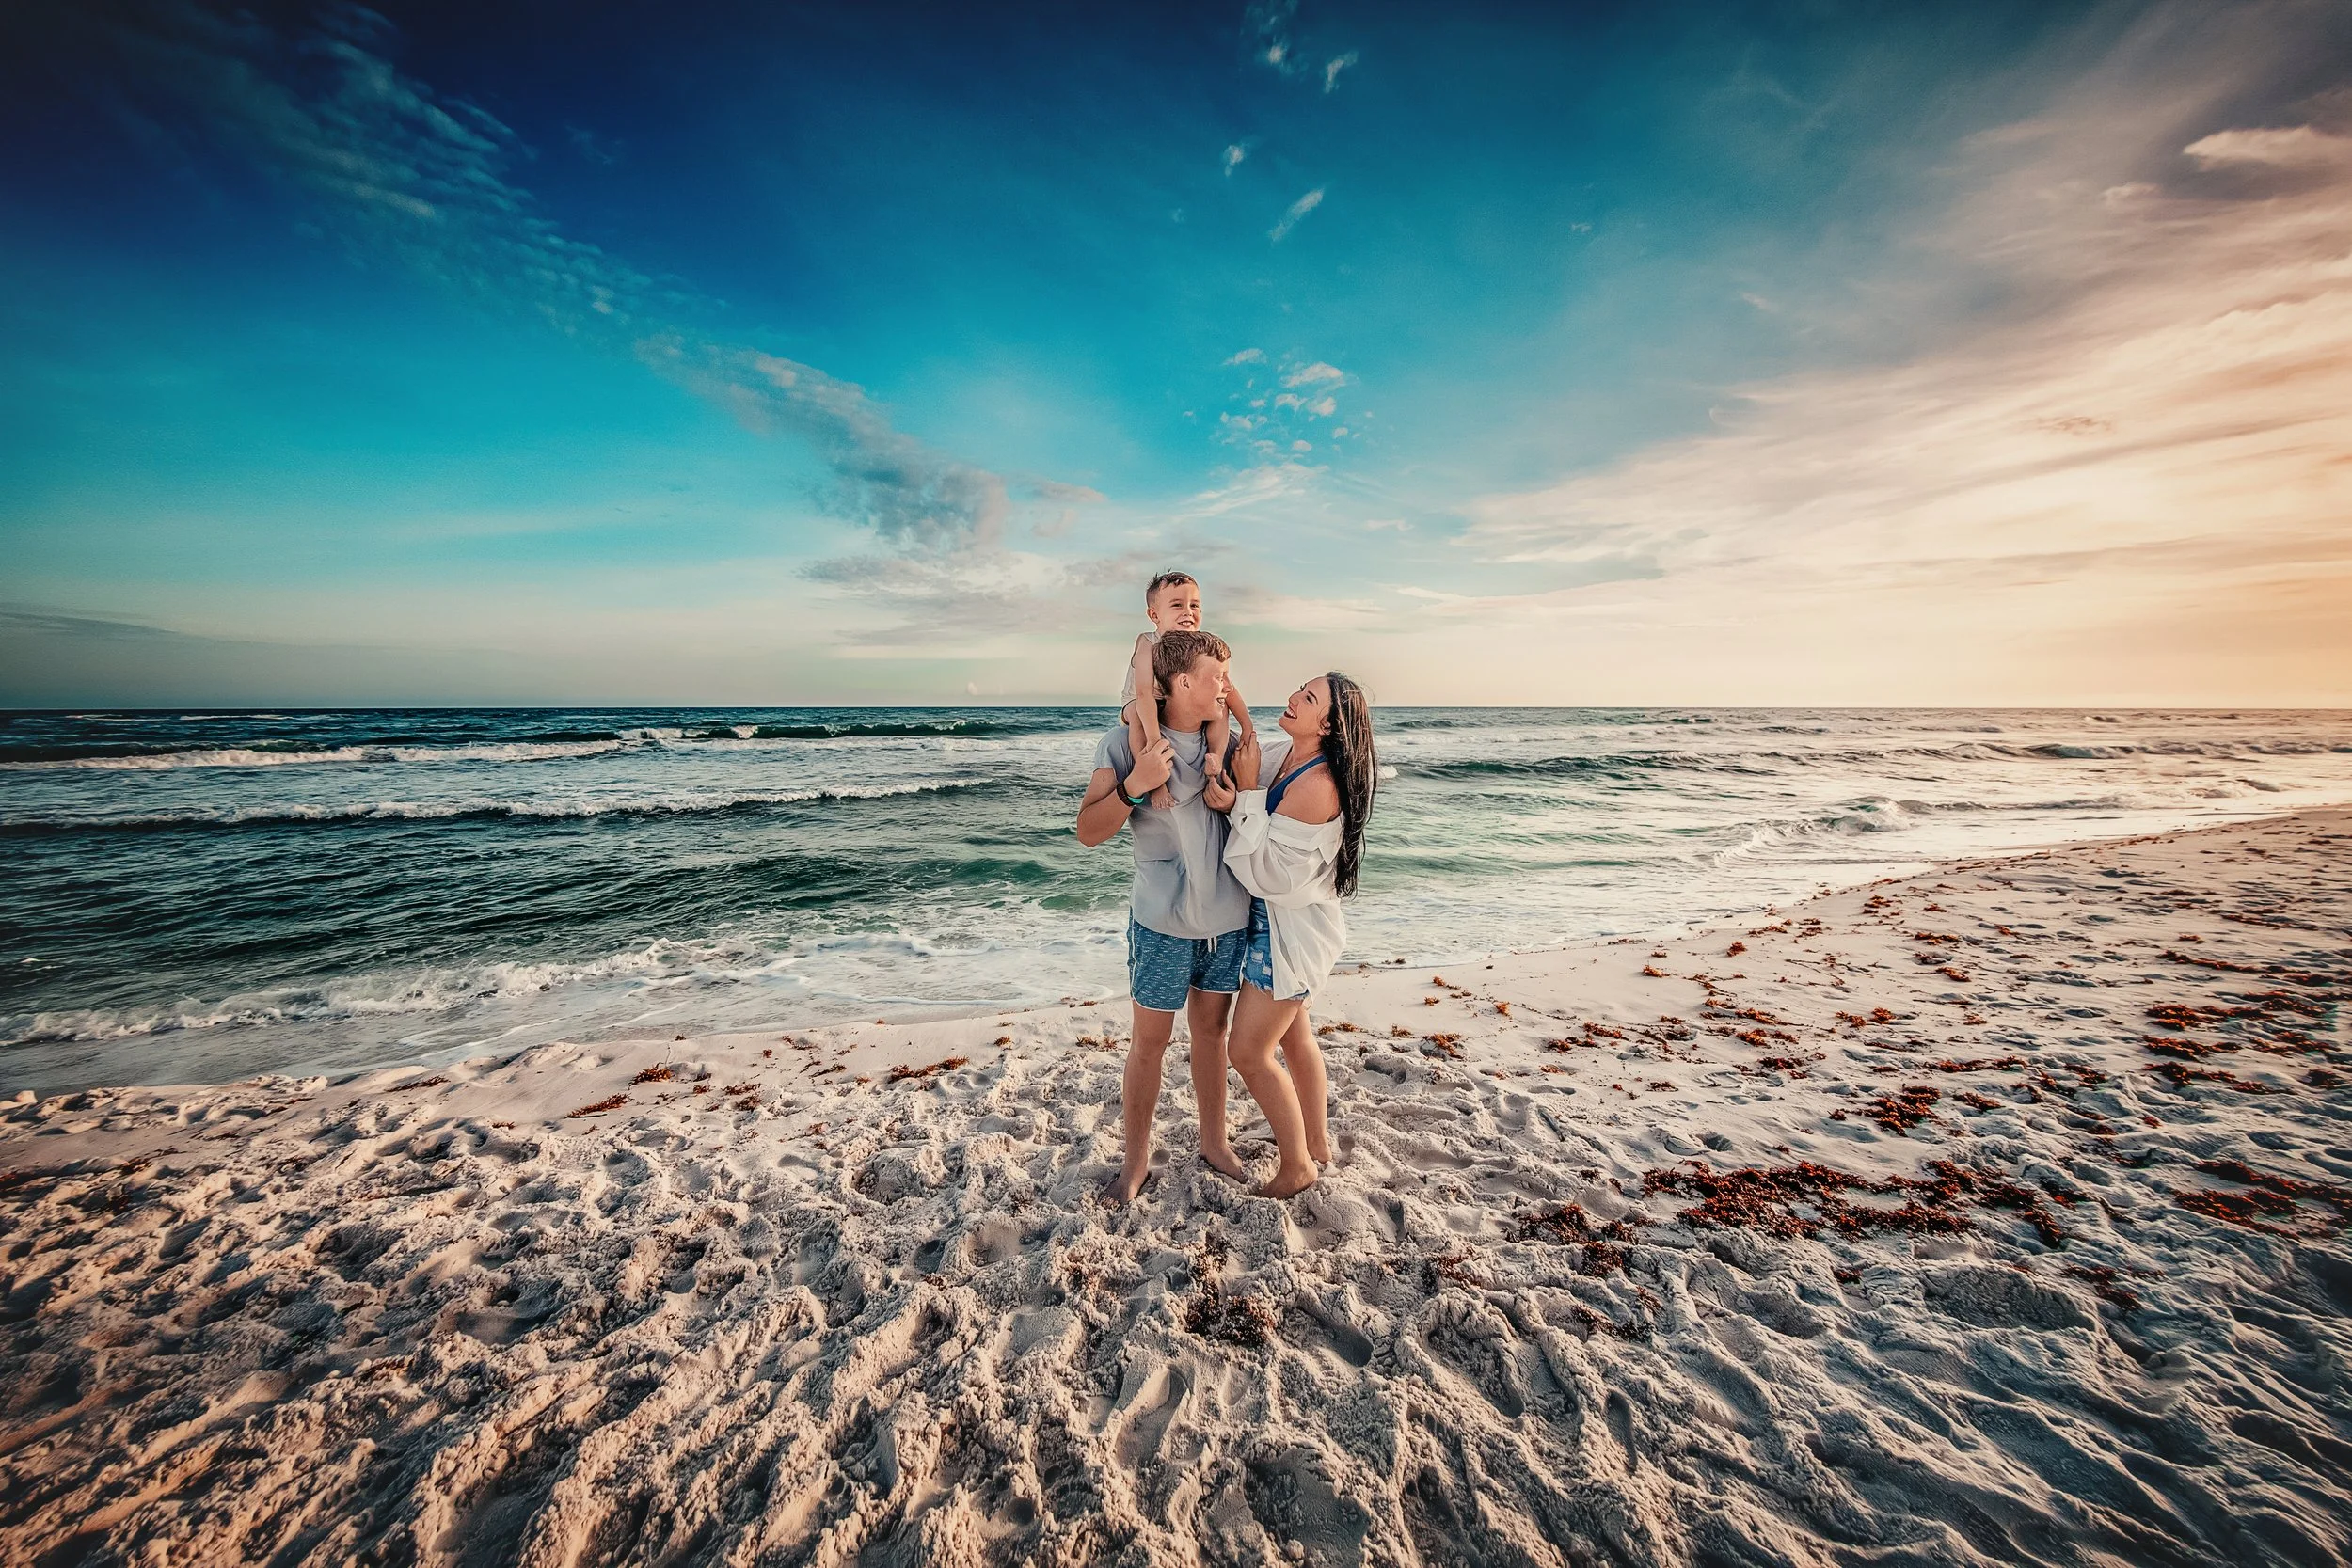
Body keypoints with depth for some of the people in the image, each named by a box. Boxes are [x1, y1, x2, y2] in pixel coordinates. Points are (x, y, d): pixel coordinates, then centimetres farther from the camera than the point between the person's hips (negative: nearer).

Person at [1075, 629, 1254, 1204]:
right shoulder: (1127, 741, -10)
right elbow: (1089, 832, -13)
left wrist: (1232, 801, -9)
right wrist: (1135, 784, -28)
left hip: (1228, 917, 4)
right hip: (1163, 920, -4)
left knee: (1211, 1028, 18)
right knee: (1150, 1040, 7)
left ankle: (1214, 1142, 35)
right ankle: (1135, 1159, 26)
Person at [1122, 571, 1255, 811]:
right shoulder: (1148, 643, -27)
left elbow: (1227, 687, -8)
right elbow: (1144, 693, -38)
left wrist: (1247, 727, -10)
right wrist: (1154, 739, -47)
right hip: (1141, 706, -4)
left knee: (1220, 707, -16)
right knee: (1137, 714, -37)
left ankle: (1216, 763, -17)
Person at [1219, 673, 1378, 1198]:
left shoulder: (1317, 786, -28)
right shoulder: (1280, 753, -2)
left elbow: (1264, 870, -27)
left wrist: (1248, 792, -24)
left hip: (1293, 928, -9)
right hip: (1275, 919, 9)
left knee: (1248, 1052, 1)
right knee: (1292, 1035, 23)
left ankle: (1297, 1167, 22)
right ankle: (1316, 1140, 44)